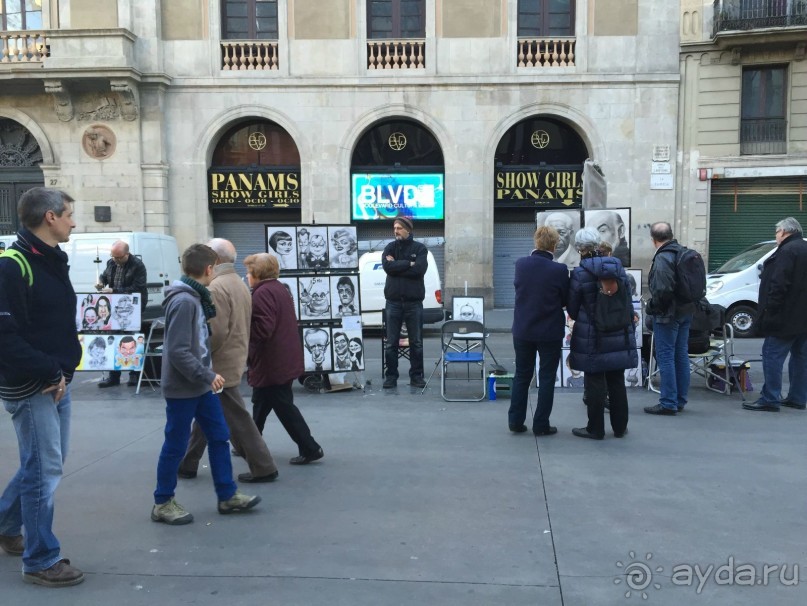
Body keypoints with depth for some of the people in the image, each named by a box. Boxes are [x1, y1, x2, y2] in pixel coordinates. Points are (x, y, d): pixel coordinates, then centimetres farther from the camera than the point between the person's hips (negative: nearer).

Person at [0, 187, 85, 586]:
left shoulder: (52, 261, 12)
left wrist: (63, 370, 6)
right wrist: (49, 374, -18)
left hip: (56, 383, 9)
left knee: (46, 462, 20)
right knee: (44, 468, -1)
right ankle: (40, 561, 13)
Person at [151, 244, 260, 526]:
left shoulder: (195, 297, 8)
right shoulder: (183, 301, -22)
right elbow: (178, 352, -25)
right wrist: (207, 376, -21)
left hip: (200, 384, 9)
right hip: (182, 388, -9)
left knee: (219, 437, 12)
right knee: (175, 446, 4)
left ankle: (227, 496, 21)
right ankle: (163, 503, 20)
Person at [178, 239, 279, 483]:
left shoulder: (217, 287, -19)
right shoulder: (239, 284, 13)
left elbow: (216, 331, -26)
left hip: (220, 365, -10)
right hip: (233, 359, 10)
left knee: (237, 419, -2)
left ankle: (263, 468, 5)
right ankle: (187, 465, 28)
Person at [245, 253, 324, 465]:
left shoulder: (262, 293, -19)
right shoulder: (278, 289, 13)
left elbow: (262, 328, -27)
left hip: (272, 365, -10)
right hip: (285, 359, 10)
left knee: (284, 408, -2)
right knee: (261, 404, 21)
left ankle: (310, 449, 3)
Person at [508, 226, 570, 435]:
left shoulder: (521, 264, -7)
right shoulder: (559, 270, -16)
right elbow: (565, 300, -4)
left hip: (522, 330, 3)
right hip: (550, 332, -3)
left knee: (521, 376, 15)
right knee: (547, 378, 8)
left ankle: (516, 421, 18)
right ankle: (541, 425, 12)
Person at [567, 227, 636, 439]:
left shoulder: (579, 274, -13)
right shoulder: (618, 267, 1)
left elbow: (572, 309, -5)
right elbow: (628, 300, 7)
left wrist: (580, 319, 17)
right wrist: (628, 327, 19)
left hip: (592, 336, -4)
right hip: (619, 334, 5)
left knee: (594, 382, 5)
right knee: (617, 381, 13)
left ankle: (595, 428, 12)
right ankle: (620, 427, 23)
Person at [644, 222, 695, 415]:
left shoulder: (663, 258, -19)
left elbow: (663, 290, -26)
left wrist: (652, 307, -10)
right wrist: (689, 304, 18)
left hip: (667, 314, -9)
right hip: (685, 312, 9)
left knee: (665, 357, -3)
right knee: (681, 355, 14)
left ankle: (668, 403, 0)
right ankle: (680, 401, 23)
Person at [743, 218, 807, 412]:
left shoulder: (787, 251, -14)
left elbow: (779, 285, -22)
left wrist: (770, 311, -18)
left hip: (786, 317, -10)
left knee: (772, 355, -7)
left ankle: (770, 399, -7)